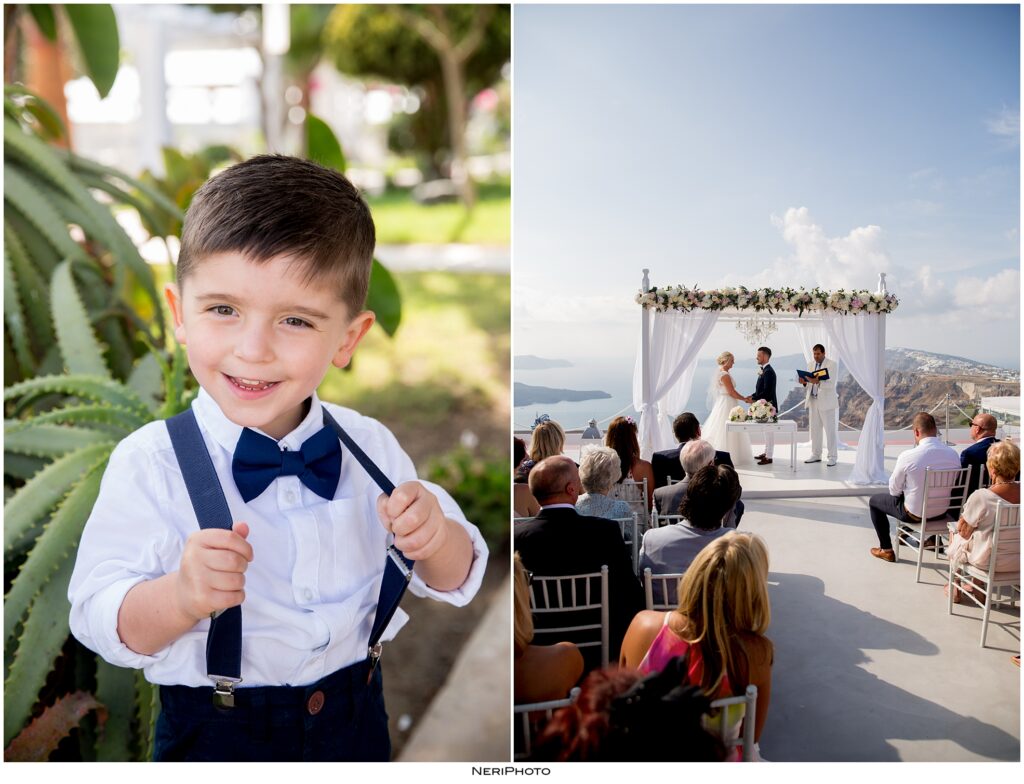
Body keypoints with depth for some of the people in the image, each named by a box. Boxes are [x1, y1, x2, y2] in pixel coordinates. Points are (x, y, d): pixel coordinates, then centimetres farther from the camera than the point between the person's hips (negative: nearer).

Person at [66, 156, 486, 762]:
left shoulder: (370, 446, -10)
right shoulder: (151, 464, -18)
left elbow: (454, 580, -2)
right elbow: (100, 623, -19)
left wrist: (435, 537, -23)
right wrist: (182, 596, -38)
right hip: (213, 735, -2)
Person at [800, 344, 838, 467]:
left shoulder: (831, 364, -5)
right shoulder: (811, 365, 13)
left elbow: (831, 383, -17)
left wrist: (818, 382, -32)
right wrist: (804, 382, -9)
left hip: (826, 402, -6)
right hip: (813, 401, 6)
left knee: (830, 430, -2)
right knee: (814, 429, 8)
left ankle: (833, 457, 2)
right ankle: (816, 455, 16)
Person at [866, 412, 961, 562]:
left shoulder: (907, 456, -25)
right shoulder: (953, 454, -12)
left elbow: (894, 490, -11)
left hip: (914, 514, -5)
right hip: (942, 512, 5)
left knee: (874, 500, 20)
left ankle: (886, 550, 25)